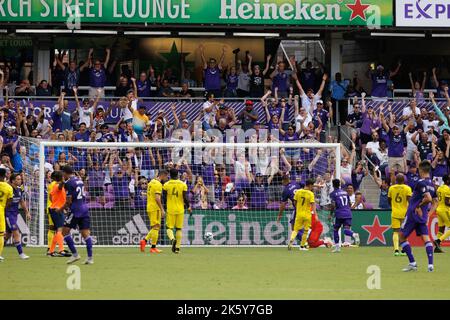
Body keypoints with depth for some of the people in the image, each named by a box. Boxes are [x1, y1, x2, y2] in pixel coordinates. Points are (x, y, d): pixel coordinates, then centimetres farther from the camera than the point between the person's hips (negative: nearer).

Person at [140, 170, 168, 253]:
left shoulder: (151, 182, 16)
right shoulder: (158, 184, -14)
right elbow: (157, 198, -22)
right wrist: (162, 210, -20)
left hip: (150, 208, 9)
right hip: (155, 208, -9)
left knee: (155, 227, 15)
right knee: (156, 227, -5)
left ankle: (144, 240, 5)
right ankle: (153, 248, -4)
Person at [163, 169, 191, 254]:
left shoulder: (166, 185, -3)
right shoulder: (183, 184, -2)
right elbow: (185, 198, -4)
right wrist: (189, 208, 6)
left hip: (170, 209, -1)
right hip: (180, 210, 1)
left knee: (169, 228, 5)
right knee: (179, 228, 11)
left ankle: (172, 239, -26)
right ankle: (177, 247, 9)